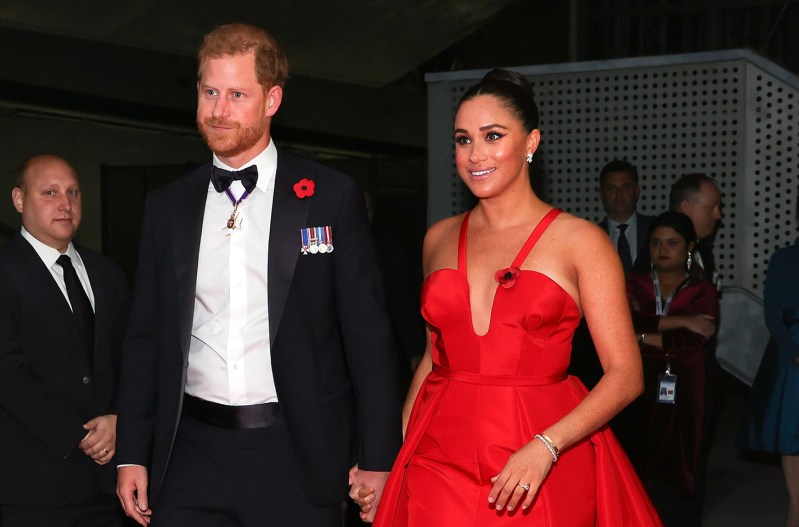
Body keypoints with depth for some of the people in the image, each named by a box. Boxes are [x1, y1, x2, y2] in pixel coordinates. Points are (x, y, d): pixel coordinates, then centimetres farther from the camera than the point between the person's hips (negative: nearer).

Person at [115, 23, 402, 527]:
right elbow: (146, 337, 11)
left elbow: (369, 334, -3)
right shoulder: (167, 206, 8)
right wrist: (132, 455, 8)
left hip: (295, 454, -3)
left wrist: (378, 459, -5)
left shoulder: (332, 196, -2)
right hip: (191, 455, 3)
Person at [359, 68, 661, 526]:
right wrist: (389, 452, 4)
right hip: (439, 459, 3)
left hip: (543, 472, -3)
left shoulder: (580, 240, -5)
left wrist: (544, 447, -20)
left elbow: (625, 374, -8)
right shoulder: (440, 239, 8)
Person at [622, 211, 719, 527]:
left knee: (678, 478, -1)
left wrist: (644, 338, -6)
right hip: (638, 396, 1)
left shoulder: (703, 292, 7)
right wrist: (678, 321, -10)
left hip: (683, 399, -1)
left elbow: (697, 343, -8)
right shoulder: (633, 286, 10)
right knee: (638, 475, -5)